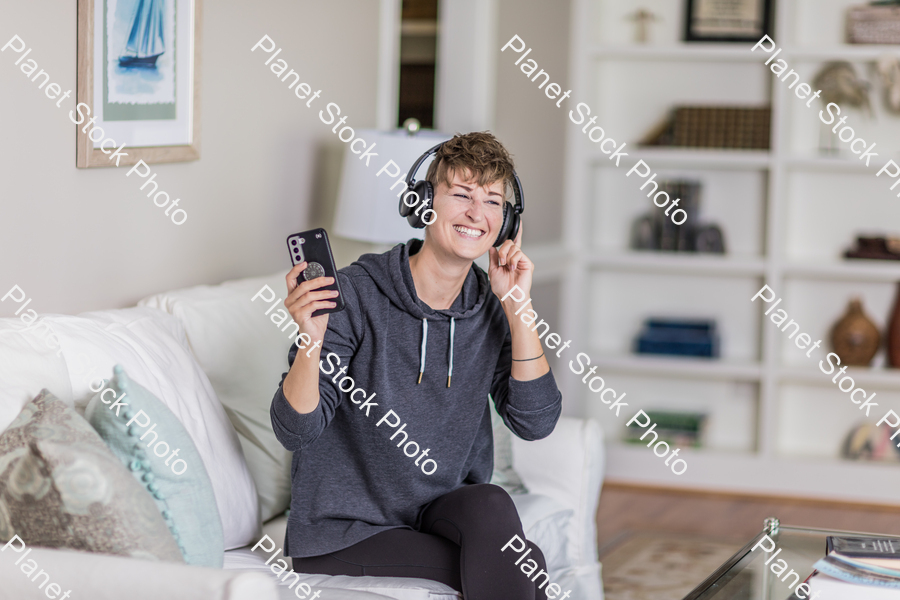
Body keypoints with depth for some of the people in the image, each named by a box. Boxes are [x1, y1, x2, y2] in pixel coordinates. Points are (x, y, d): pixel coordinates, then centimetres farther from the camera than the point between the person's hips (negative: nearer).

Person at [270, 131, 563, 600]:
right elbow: (296, 432, -17)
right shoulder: (355, 295, -15)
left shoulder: (492, 310, 1)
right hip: (341, 534, -5)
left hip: (440, 509, 5)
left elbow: (535, 421, -9)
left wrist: (517, 308, -15)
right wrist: (312, 343, -35)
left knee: (489, 504, -28)